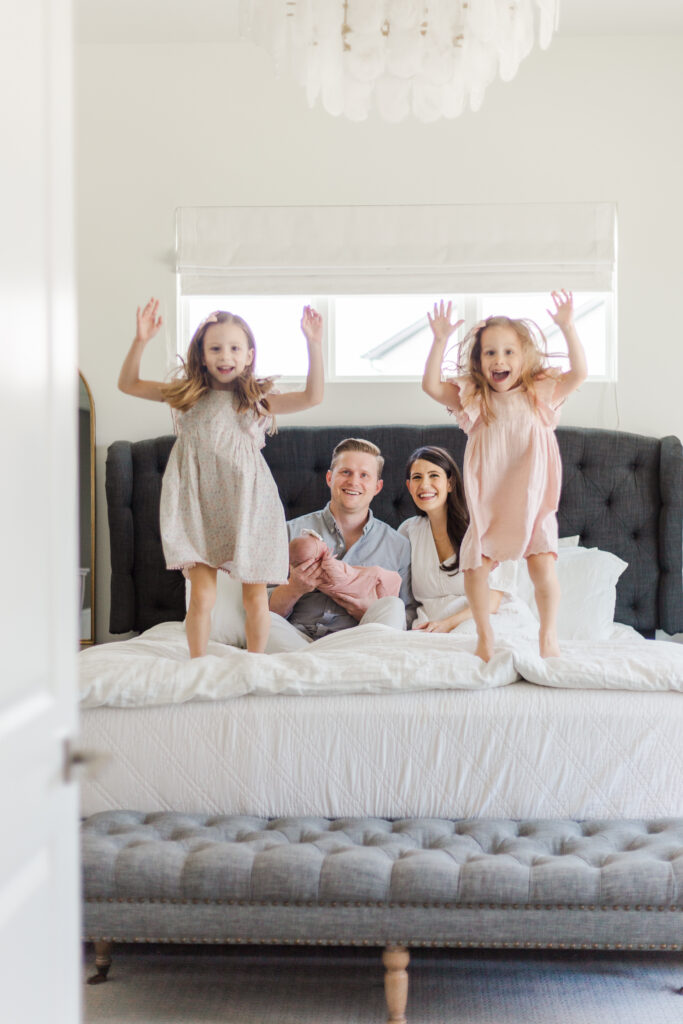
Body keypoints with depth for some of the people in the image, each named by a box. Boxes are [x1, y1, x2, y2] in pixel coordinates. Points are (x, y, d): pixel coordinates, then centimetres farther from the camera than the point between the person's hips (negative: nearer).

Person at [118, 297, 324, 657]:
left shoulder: (258, 400, 4)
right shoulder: (188, 395, 7)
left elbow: (312, 396, -6)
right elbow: (128, 384, 10)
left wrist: (313, 344, -15)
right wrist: (141, 340, -5)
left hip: (246, 506, 0)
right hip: (200, 508, 0)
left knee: (254, 596, 5)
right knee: (202, 596, -6)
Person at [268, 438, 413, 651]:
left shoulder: (397, 546, 15)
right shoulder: (294, 532, 12)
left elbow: (410, 618, 13)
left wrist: (366, 609, -7)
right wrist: (294, 589, -13)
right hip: (297, 638, 0)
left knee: (392, 606, -27)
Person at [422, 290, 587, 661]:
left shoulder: (540, 394, 2)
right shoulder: (473, 400, 3)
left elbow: (578, 373, -11)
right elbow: (431, 385, -7)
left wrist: (568, 328, -22)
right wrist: (439, 341, -17)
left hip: (532, 502, -1)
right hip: (488, 504, 1)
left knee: (543, 567, -11)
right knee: (474, 568, -5)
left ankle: (548, 634, 10)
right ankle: (485, 634, 16)